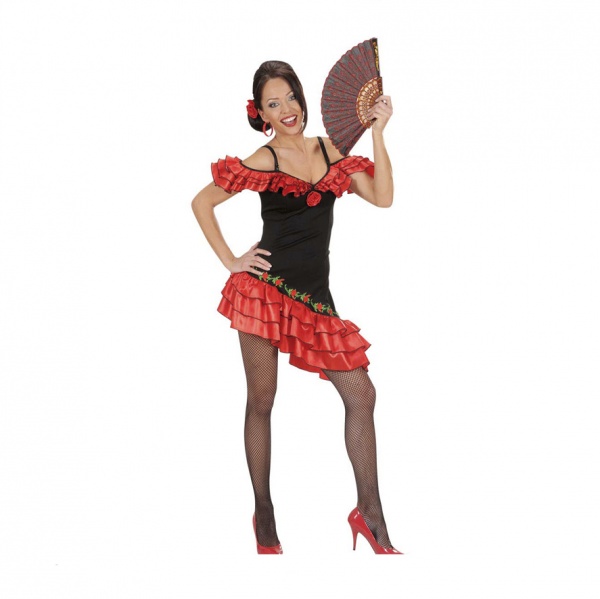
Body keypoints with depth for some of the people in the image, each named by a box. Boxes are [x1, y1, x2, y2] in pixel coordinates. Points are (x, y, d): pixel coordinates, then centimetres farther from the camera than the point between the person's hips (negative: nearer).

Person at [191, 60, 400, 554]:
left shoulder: (331, 151, 9)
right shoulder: (261, 162, -1)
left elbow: (382, 197, -1)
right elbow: (202, 203, 6)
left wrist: (377, 133, -5)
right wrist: (229, 261, 0)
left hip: (314, 296, 4)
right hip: (265, 288, -4)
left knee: (361, 394, -3)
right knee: (262, 400, 3)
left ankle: (371, 515, 4)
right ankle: (264, 515, 15)